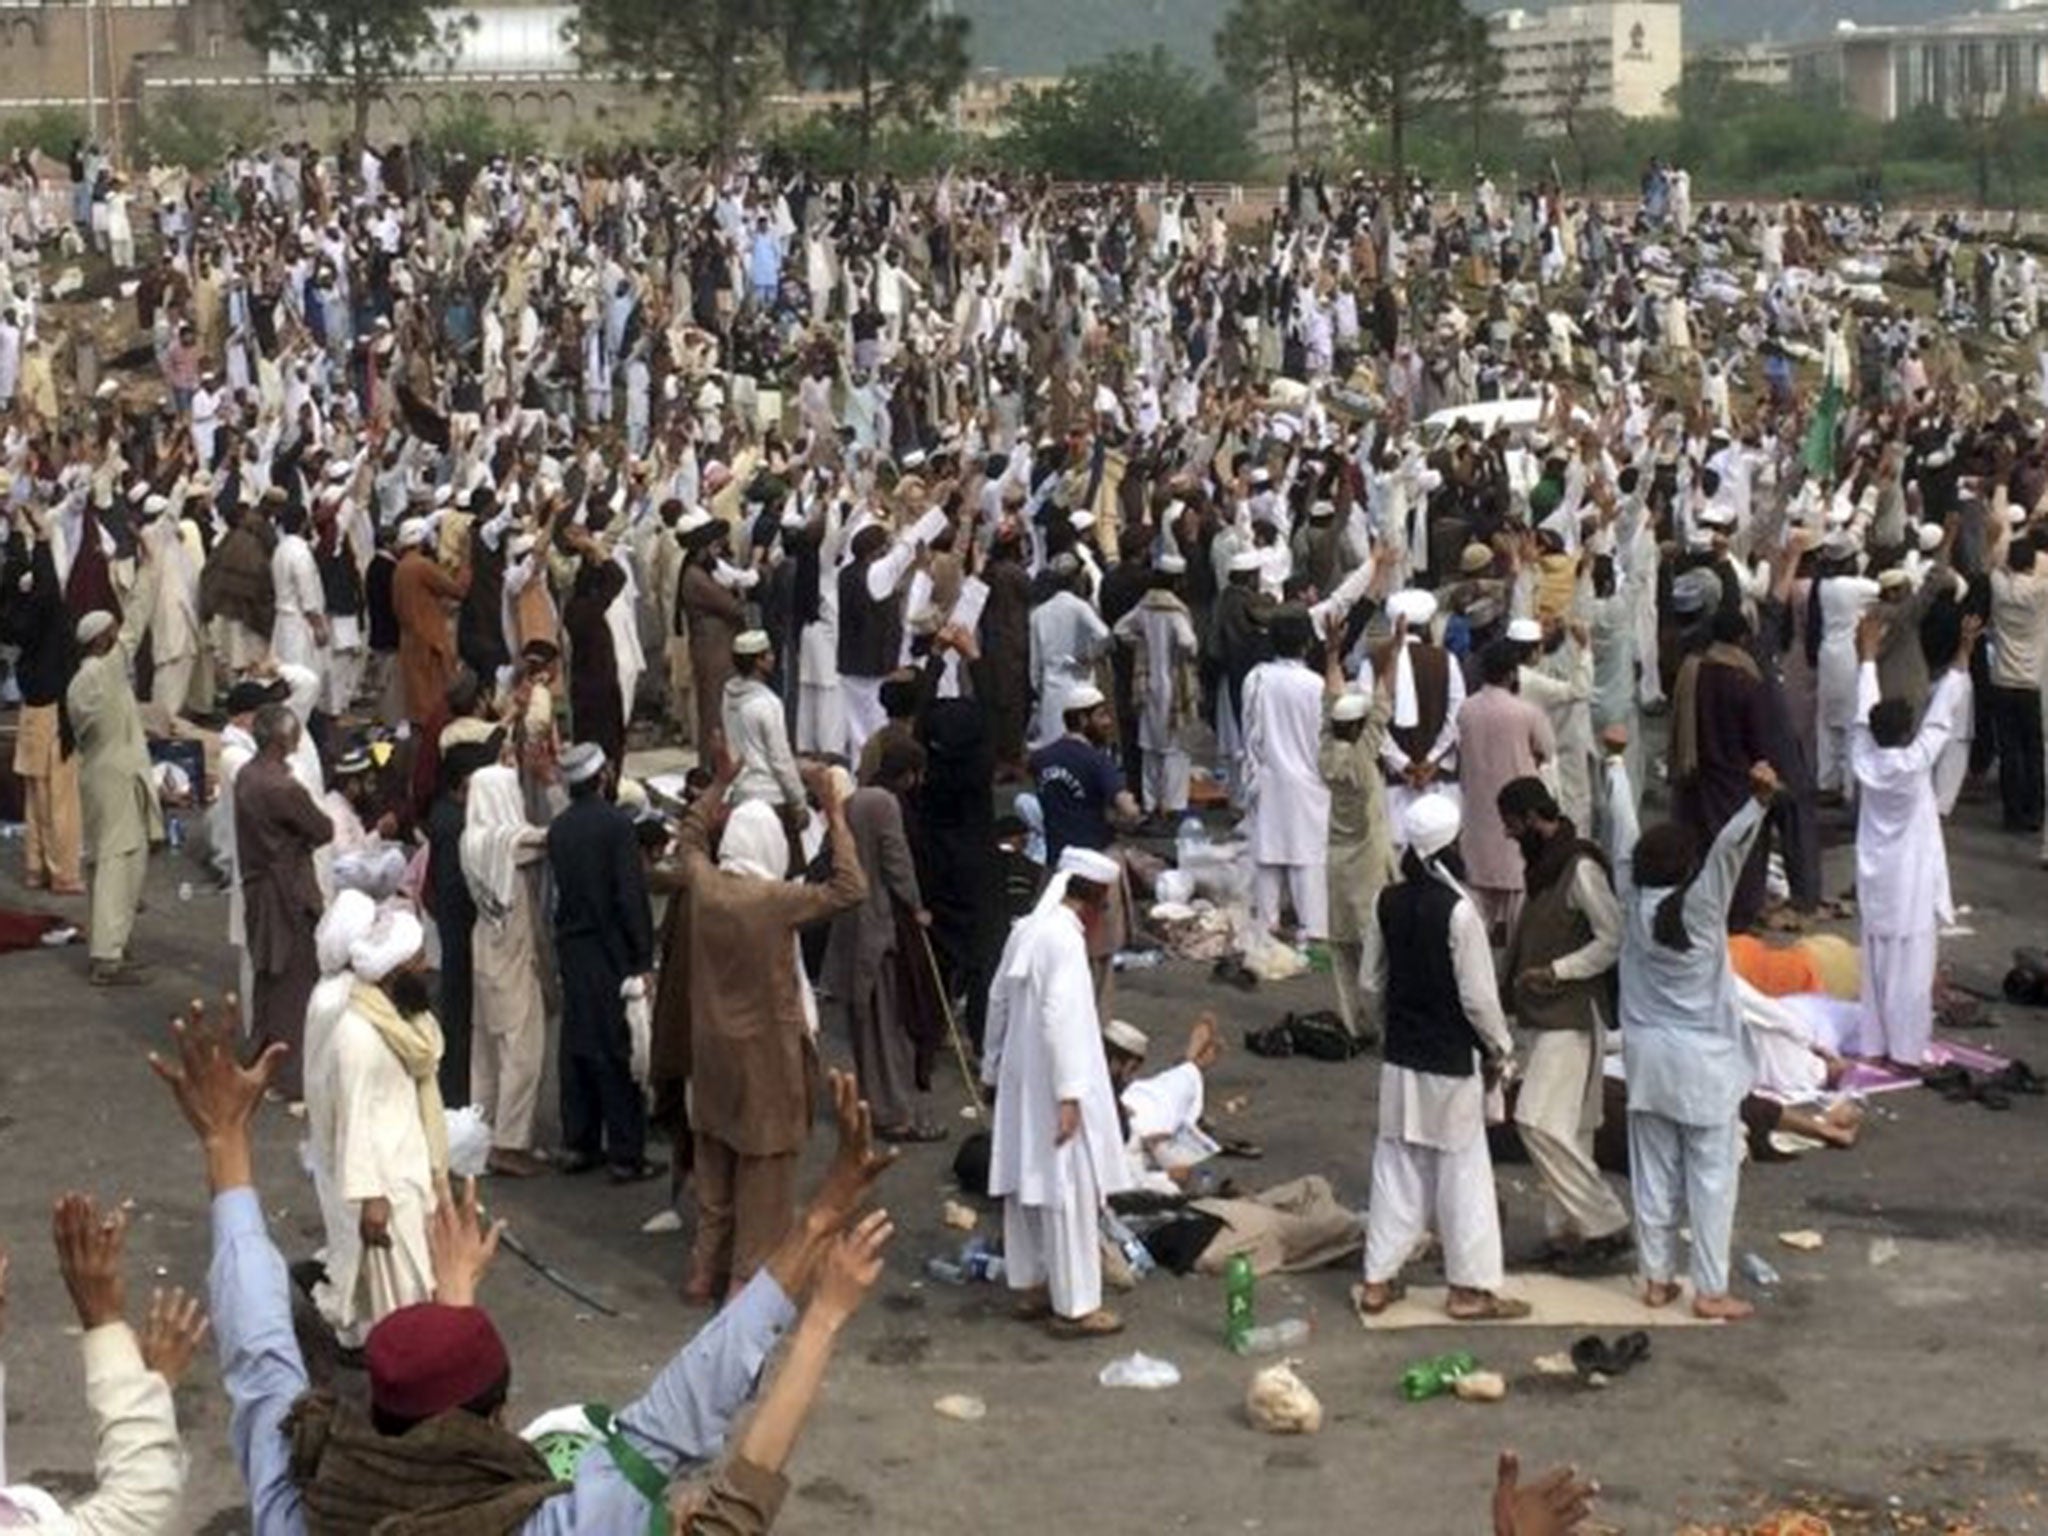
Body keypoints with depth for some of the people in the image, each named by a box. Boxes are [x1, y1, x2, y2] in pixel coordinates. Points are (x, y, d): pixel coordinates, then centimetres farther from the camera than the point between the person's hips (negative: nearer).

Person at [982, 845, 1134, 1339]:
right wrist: (1069, 1095, -24)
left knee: (1027, 1184, 16)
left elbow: (998, 1002, 14)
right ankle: (1074, 1306, 3)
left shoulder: (1025, 931, 6)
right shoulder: (1065, 939, -19)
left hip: (1020, 1083, 9)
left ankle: (1032, 1286, 27)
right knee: (1070, 1193, -2)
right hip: (1051, 1087, -9)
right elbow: (1060, 1019, -25)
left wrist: (993, 1067, 23)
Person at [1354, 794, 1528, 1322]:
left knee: (1396, 1165, 14)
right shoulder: (1458, 910, -20)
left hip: (1401, 1058, 6)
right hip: (1452, 1061, -6)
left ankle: (1378, 1281, 18)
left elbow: (1370, 984, 7)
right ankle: (1470, 1289, 13)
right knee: (1463, 1171, 6)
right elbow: (1478, 996, -17)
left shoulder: (1389, 903, -2)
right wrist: (1499, 1050, -2)